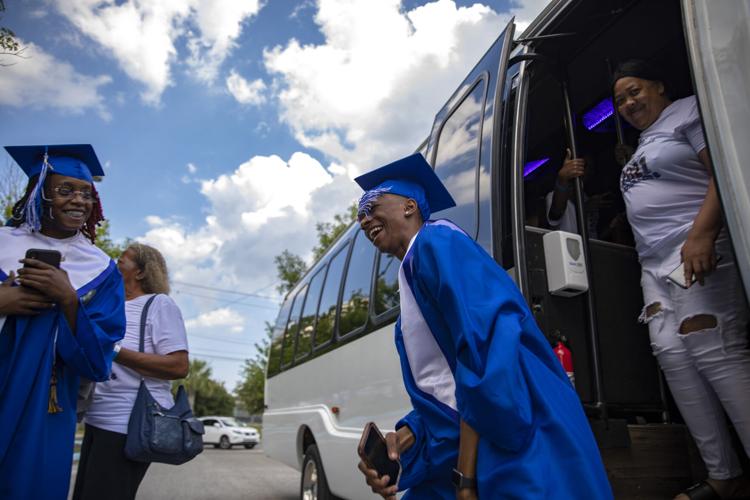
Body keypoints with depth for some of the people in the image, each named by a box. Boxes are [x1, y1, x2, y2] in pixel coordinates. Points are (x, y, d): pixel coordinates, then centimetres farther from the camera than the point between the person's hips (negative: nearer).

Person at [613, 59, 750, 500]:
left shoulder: (688, 111, 5)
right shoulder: (642, 145, 28)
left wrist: (701, 233, -22)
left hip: (698, 253, -7)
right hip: (656, 266, 8)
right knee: (674, 357, -2)